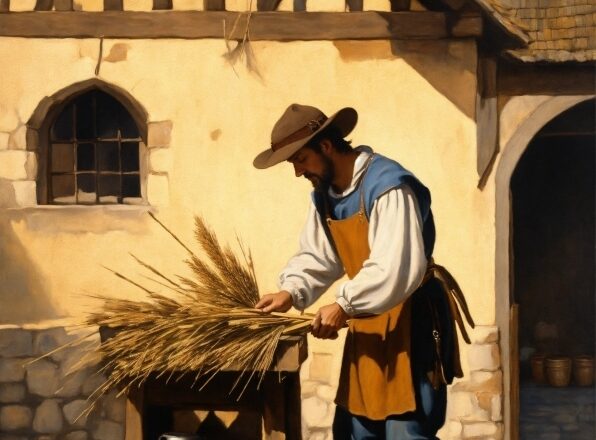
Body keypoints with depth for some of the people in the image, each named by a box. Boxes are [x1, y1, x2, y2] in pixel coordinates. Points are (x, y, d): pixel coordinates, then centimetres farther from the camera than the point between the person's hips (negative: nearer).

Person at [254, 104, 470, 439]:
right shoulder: (323, 195, 9)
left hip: (410, 320, -9)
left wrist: (344, 306, -25)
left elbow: (399, 269, -30)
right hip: (366, 324, 9)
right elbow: (317, 257, 13)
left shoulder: (388, 185, -22)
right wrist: (290, 292, -5)